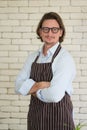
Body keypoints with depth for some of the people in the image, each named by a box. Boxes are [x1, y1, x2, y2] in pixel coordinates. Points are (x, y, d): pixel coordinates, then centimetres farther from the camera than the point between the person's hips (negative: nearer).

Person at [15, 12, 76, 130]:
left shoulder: (65, 58, -14)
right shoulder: (33, 57, 6)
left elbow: (55, 95, -24)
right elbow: (19, 86, -3)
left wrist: (32, 89, -7)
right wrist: (39, 85, -19)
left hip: (58, 117, -5)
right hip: (35, 115, 5)